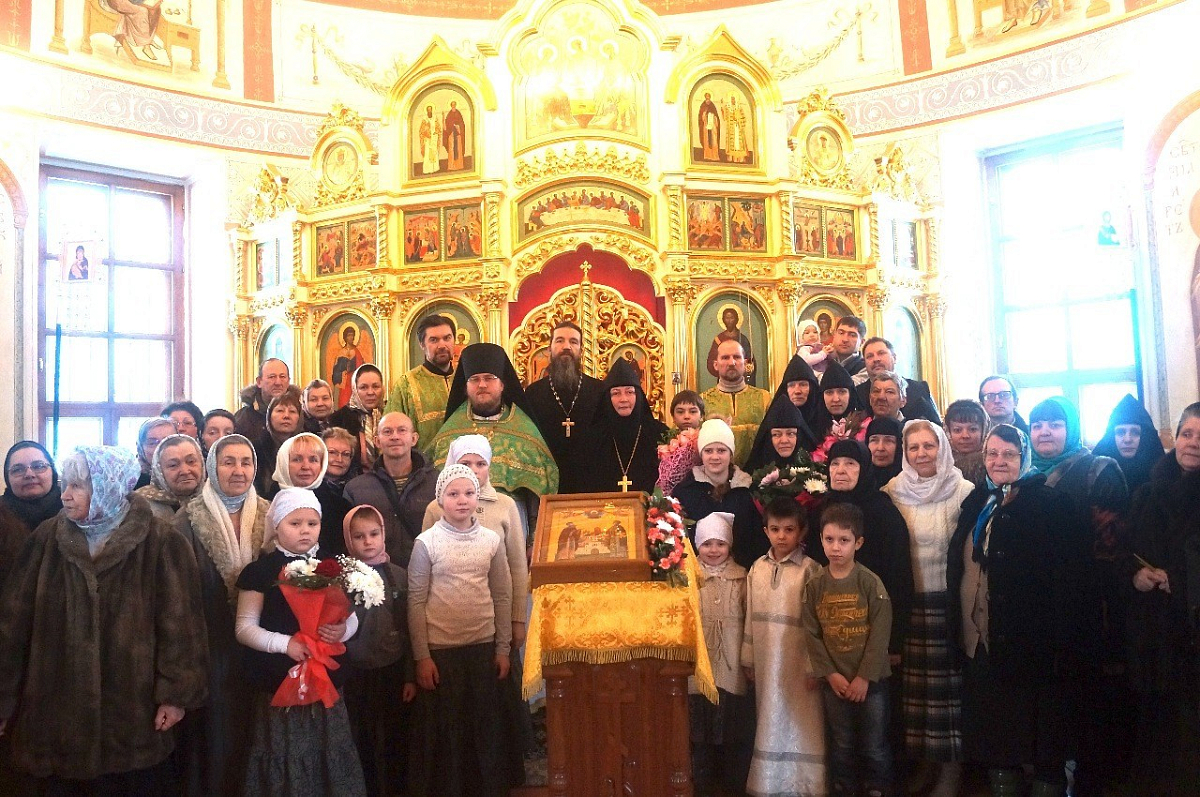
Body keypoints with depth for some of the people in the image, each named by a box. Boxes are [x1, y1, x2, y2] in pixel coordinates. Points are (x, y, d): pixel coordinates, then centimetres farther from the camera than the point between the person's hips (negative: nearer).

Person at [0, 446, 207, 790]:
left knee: (136, 783, 7)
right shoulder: (47, 539, 2)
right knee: (60, 785, 12)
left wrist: (176, 693, -11)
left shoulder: (159, 542, -7)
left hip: (133, 709, -2)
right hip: (57, 708, 3)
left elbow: (179, 621, -8)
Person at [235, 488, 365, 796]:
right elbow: (245, 628, -5)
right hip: (278, 683, -3)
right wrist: (285, 643, -18)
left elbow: (351, 615, 10)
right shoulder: (260, 570, -3)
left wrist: (343, 630, -12)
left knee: (328, 758, 6)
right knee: (285, 761, 0)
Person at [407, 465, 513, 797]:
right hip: (440, 648, -2)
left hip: (483, 645, 2)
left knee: (485, 723, 11)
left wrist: (503, 648, 5)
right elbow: (416, 601, -5)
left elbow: (502, 596, 6)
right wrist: (421, 657, -6)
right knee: (443, 726, 7)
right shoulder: (426, 542, -6)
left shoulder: (492, 540, 1)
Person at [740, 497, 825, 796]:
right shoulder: (757, 569, 4)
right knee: (770, 721, 14)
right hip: (766, 661, 4)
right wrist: (748, 660, 9)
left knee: (799, 723, 5)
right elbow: (750, 617, 8)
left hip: (798, 662, -4)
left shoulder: (810, 570, -10)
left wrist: (814, 667, -11)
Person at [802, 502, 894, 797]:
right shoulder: (814, 586, -2)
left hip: (870, 680, -2)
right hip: (834, 680, 2)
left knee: (875, 746, 9)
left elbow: (880, 634, -10)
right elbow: (812, 635, -2)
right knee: (841, 745, 14)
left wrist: (864, 677, -12)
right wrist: (831, 674, -8)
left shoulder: (870, 582, -9)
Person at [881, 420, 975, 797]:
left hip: (950, 600, -1)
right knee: (915, 683, 4)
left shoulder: (964, 492, -1)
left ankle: (951, 767, 16)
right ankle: (923, 759, 22)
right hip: (908, 601, 2)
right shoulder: (891, 493, 4)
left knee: (950, 680, 1)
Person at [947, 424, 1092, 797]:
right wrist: (957, 629, 10)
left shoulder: (1049, 503, -7)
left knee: (1045, 751, 5)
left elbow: (1069, 576, -13)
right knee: (995, 744, 15)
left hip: (1030, 646, -6)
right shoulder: (977, 503, 12)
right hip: (980, 643, 6)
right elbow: (958, 568, 16)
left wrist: (1063, 643, -18)